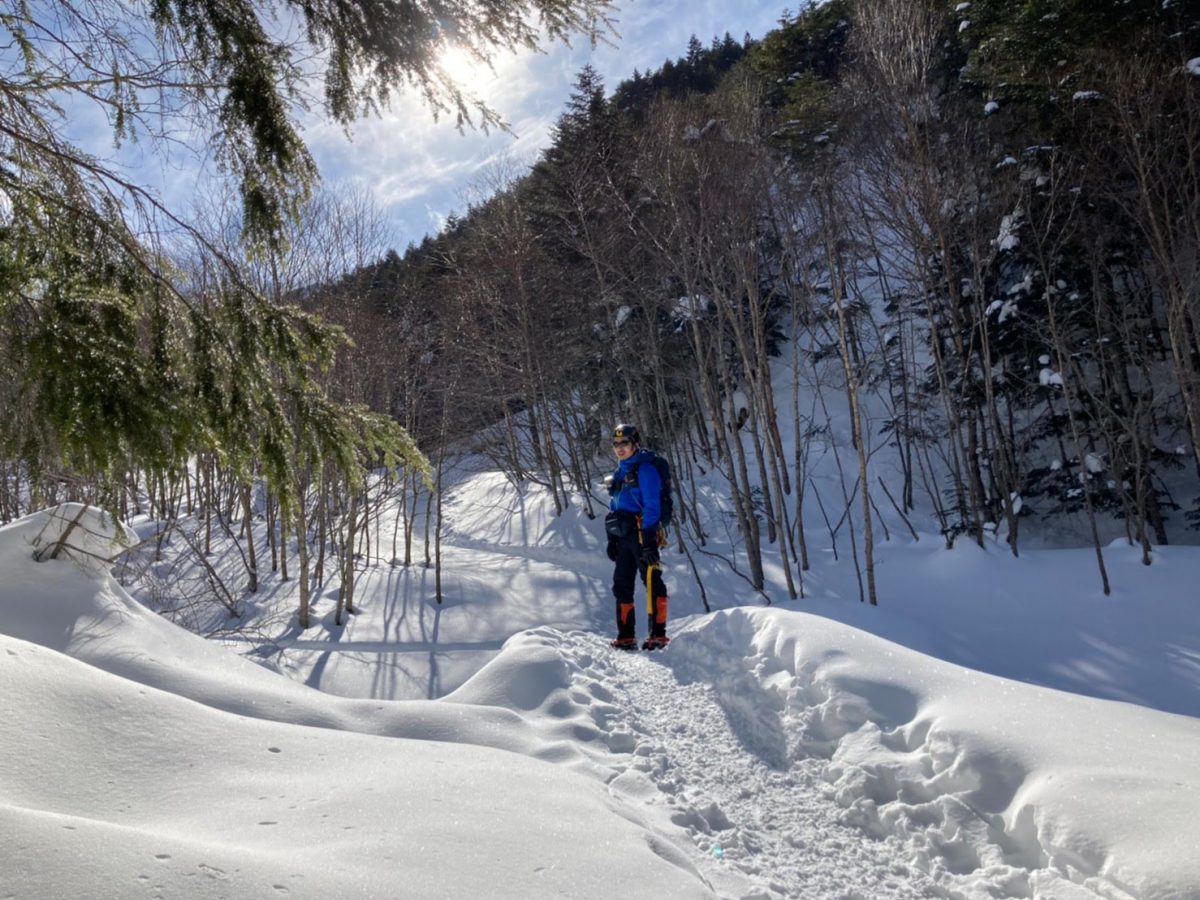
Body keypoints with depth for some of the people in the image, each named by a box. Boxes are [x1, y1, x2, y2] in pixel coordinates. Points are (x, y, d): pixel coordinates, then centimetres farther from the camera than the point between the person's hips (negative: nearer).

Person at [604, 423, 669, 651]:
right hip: (623, 536, 9)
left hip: (641, 533, -9)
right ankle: (626, 636, 16)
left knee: (652, 581, -9)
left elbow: (651, 507, -14)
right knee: (621, 585, 10)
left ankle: (658, 634, -7)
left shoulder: (645, 469, -8)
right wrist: (611, 538, 17)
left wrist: (648, 540, -20)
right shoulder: (620, 472, 18)